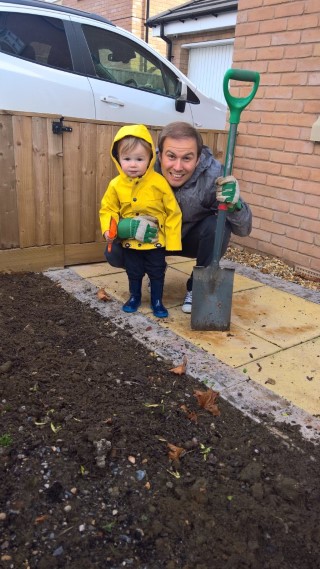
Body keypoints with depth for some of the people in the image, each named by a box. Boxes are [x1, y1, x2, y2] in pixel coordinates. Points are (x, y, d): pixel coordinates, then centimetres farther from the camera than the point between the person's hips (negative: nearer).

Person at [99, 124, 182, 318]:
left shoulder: (159, 182, -18)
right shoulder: (116, 185, -11)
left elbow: (173, 212, -12)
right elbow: (107, 209, 0)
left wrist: (172, 241, -12)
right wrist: (108, 229, -18)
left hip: (156, 241, -2)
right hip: (130, 242, 2)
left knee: (157, 273, 13)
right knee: (134, 273, 19)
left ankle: (157, 302, 31)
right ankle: (135, 298, 41)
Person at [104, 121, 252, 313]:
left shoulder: (213, 174, -30)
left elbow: (244, 229, -25)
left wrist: (235, 204, -48)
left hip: (194, 238, -1)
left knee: (217, 225, -32)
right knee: (114, 253, -21)